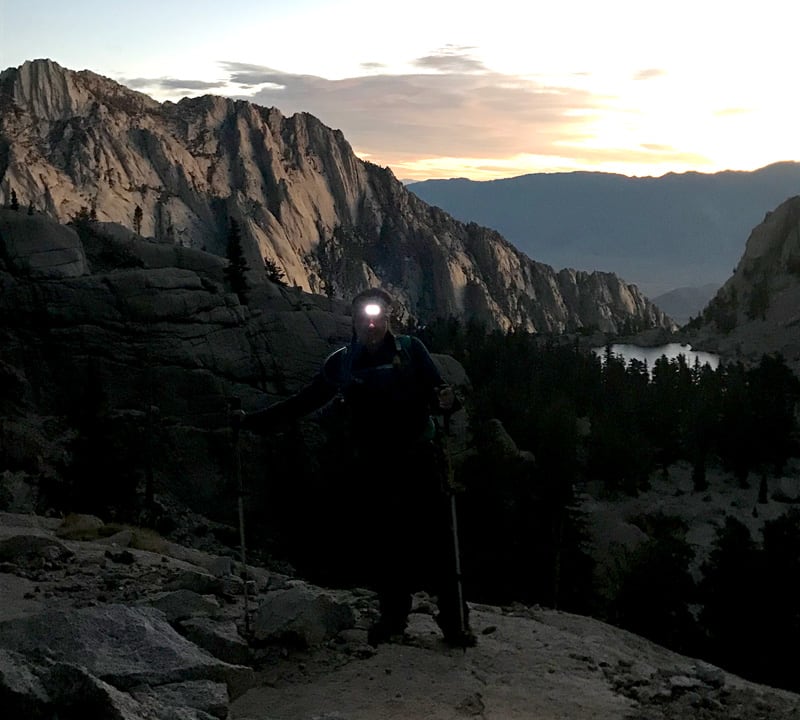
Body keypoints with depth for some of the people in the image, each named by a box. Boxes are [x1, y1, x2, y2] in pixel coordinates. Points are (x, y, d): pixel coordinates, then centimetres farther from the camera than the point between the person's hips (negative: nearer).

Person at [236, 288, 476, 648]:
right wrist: (254, 421, 13)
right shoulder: (342, 362, 9)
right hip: (373, 467, 3)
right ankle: (392, 615, 19)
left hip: (418, 459, -3)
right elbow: (303, 401, 16)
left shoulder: (410, 349, 2)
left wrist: (446, 400, -24)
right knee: (381, 544, 4)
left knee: (436, 539, -6)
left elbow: (436, 389, 1)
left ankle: (454, 621, 1)